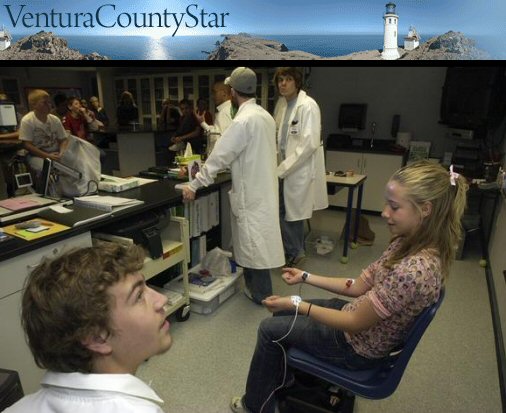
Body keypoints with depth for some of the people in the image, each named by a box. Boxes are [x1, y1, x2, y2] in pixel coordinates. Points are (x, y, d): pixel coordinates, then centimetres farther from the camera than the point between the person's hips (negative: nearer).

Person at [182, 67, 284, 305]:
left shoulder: (244, 120, -20)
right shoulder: (265, 115, 6)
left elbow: (220, 155, -19)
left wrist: (194, 186, -13)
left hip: (251, 194, -9)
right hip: (262, 189, 9)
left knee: (254, 243, 4)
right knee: (255, 241, 19)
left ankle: (261, 294, 18)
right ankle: (254, 286, 35)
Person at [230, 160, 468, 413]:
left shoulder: (413, 269, -35)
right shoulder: (409, 244, -7)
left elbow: (355, 323, -27)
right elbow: (358, 287, 0)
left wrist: (295, 304, -21)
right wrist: (306, 277, 1)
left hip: (358, 347, -8)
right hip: (360, 319, 8)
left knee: (269, 329, 6)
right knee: (284, 315, 18)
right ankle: (280, 381, 40)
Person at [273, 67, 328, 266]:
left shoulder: (307, 105, -14)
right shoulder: (281, 104, 8)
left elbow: (310, 143, -21)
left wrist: (283, 168, -18)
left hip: (300, 170, -7)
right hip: (285, 168, 7)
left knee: (294, 213, 3)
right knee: (281, 211, 11)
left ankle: (294, 252, 24)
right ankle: (294, 252, 29)